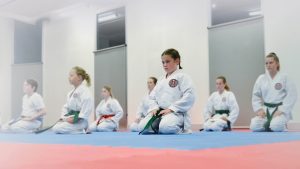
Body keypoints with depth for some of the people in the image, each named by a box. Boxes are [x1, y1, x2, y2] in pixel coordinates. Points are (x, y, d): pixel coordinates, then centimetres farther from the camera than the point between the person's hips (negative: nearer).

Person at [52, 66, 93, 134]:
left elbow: (87, 109, -22)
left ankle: (82, 131, -6)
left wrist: (75, 119, -21)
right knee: (55, 127, 1)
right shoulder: (71, 92, 16)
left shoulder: (84, 91, -16)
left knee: (57, 129, -19)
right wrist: (63, 117, 4)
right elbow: (66, 106, 19)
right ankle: (79, 130, 10)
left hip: (79, 121, -10)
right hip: (69, 119, 10)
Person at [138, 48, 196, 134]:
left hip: (176, 113, -6)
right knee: (142, 126, -14)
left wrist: (171, 109, -18)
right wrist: (154, 108, -3)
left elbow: (189, 96, -16)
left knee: (165, 127, -37)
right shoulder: (161, 80, 17)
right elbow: (152, 97, 18)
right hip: (160, 112, 6)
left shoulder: (182, 77, -4)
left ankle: (179, 130, -4)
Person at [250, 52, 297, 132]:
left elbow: (291, 96, -8)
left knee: (276, 126, -32)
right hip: (266, 110, 3)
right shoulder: (261, 78, 7)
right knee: (254, 126, -20)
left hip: (280, 110, -3)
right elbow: (256, 95, 9)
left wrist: (281, 110, -15)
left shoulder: (284, 77, -3)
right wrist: (259, 109, -5)